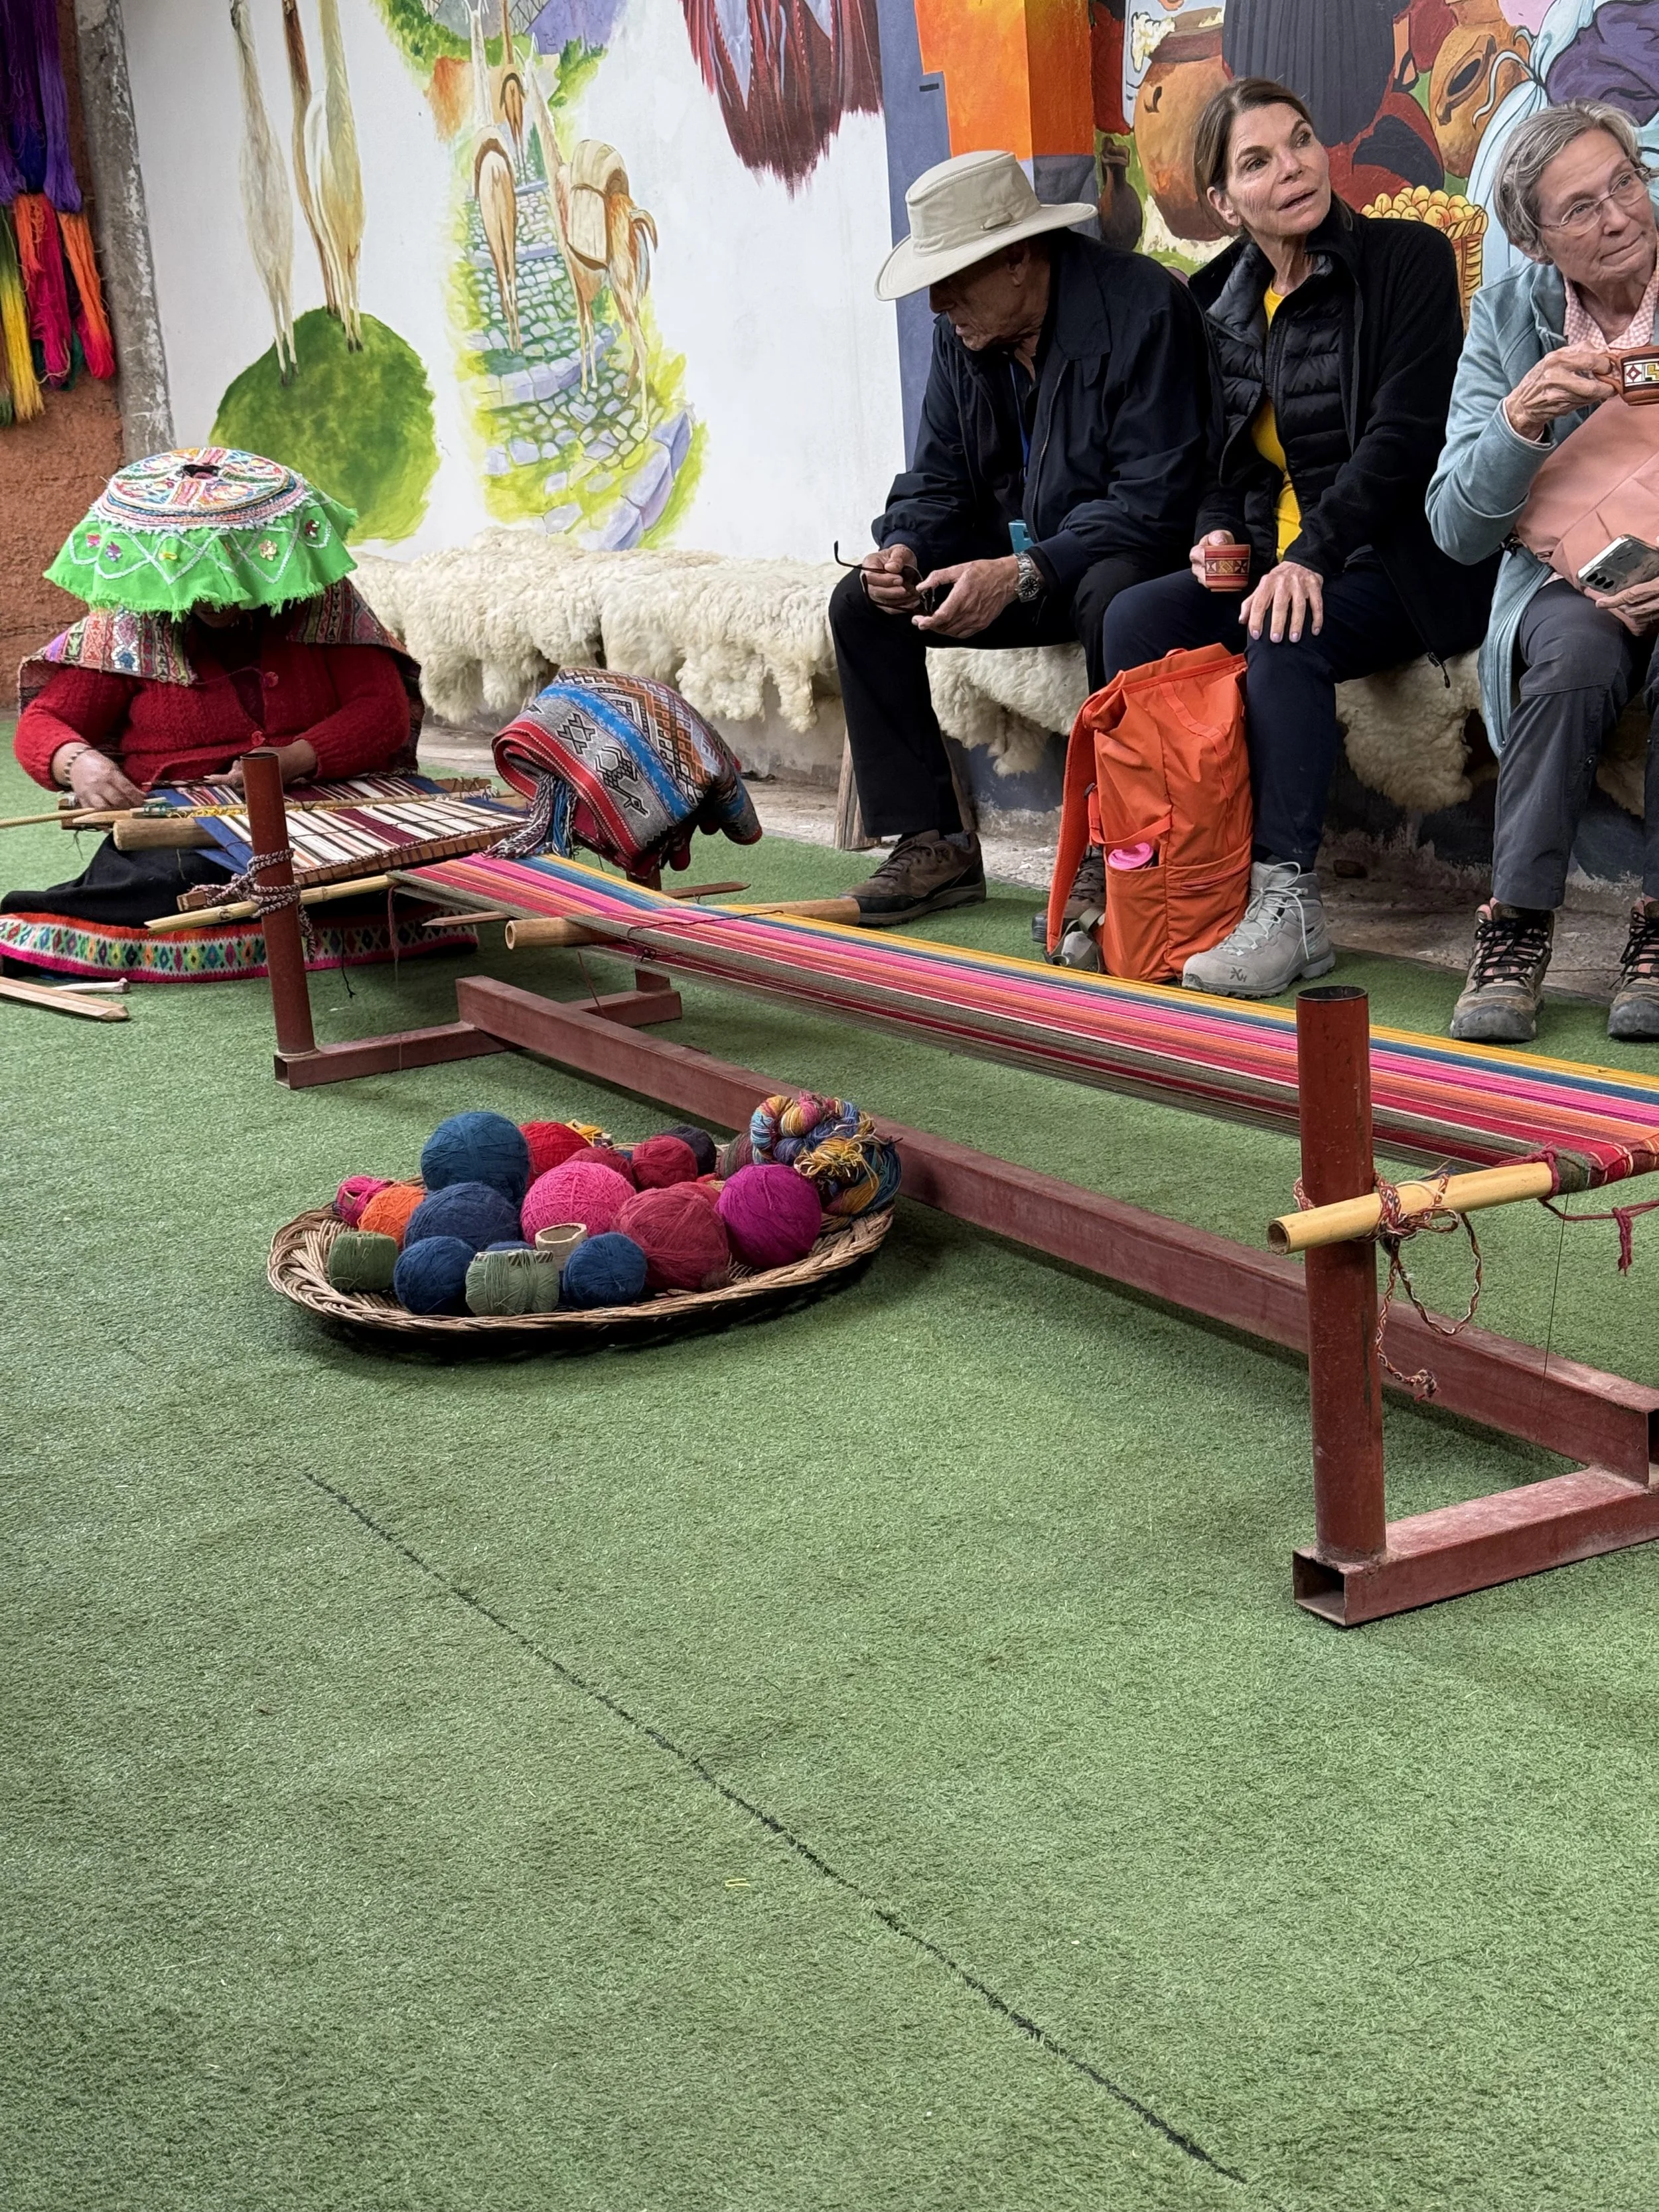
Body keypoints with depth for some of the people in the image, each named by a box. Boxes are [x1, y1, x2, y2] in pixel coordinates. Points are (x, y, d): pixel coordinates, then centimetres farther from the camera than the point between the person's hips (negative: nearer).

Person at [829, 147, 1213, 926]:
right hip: (1018, 560, 7)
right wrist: (905, 551, -17)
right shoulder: (960, 335, 3)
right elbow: (938, 480, 8)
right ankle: (931, 845, -4)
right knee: (863, 605, -6)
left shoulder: (1141, 308, -21)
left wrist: (1023, 574, -34)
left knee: (1113, 600, -40)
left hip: (1127, 557, -7)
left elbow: (1156, 498, -26)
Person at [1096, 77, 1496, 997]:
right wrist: (1219, 530, -3)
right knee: (1134, 618, -17)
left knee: (1284, 643, -34)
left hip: (1401, 558, -6)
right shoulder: (1223, 300, 11)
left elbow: (1405, 432, -15)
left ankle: (1288, 903, -32)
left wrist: (1311, 555, -25)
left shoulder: (1406, 258, -6)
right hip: (1272, 557, 6)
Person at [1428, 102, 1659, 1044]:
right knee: (1583, 652, -35)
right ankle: (1516, 928, -23)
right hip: (1565, 578, 1)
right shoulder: (1509, 315, 3)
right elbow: (1459, 529, -3)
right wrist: (1522, 419, -21)